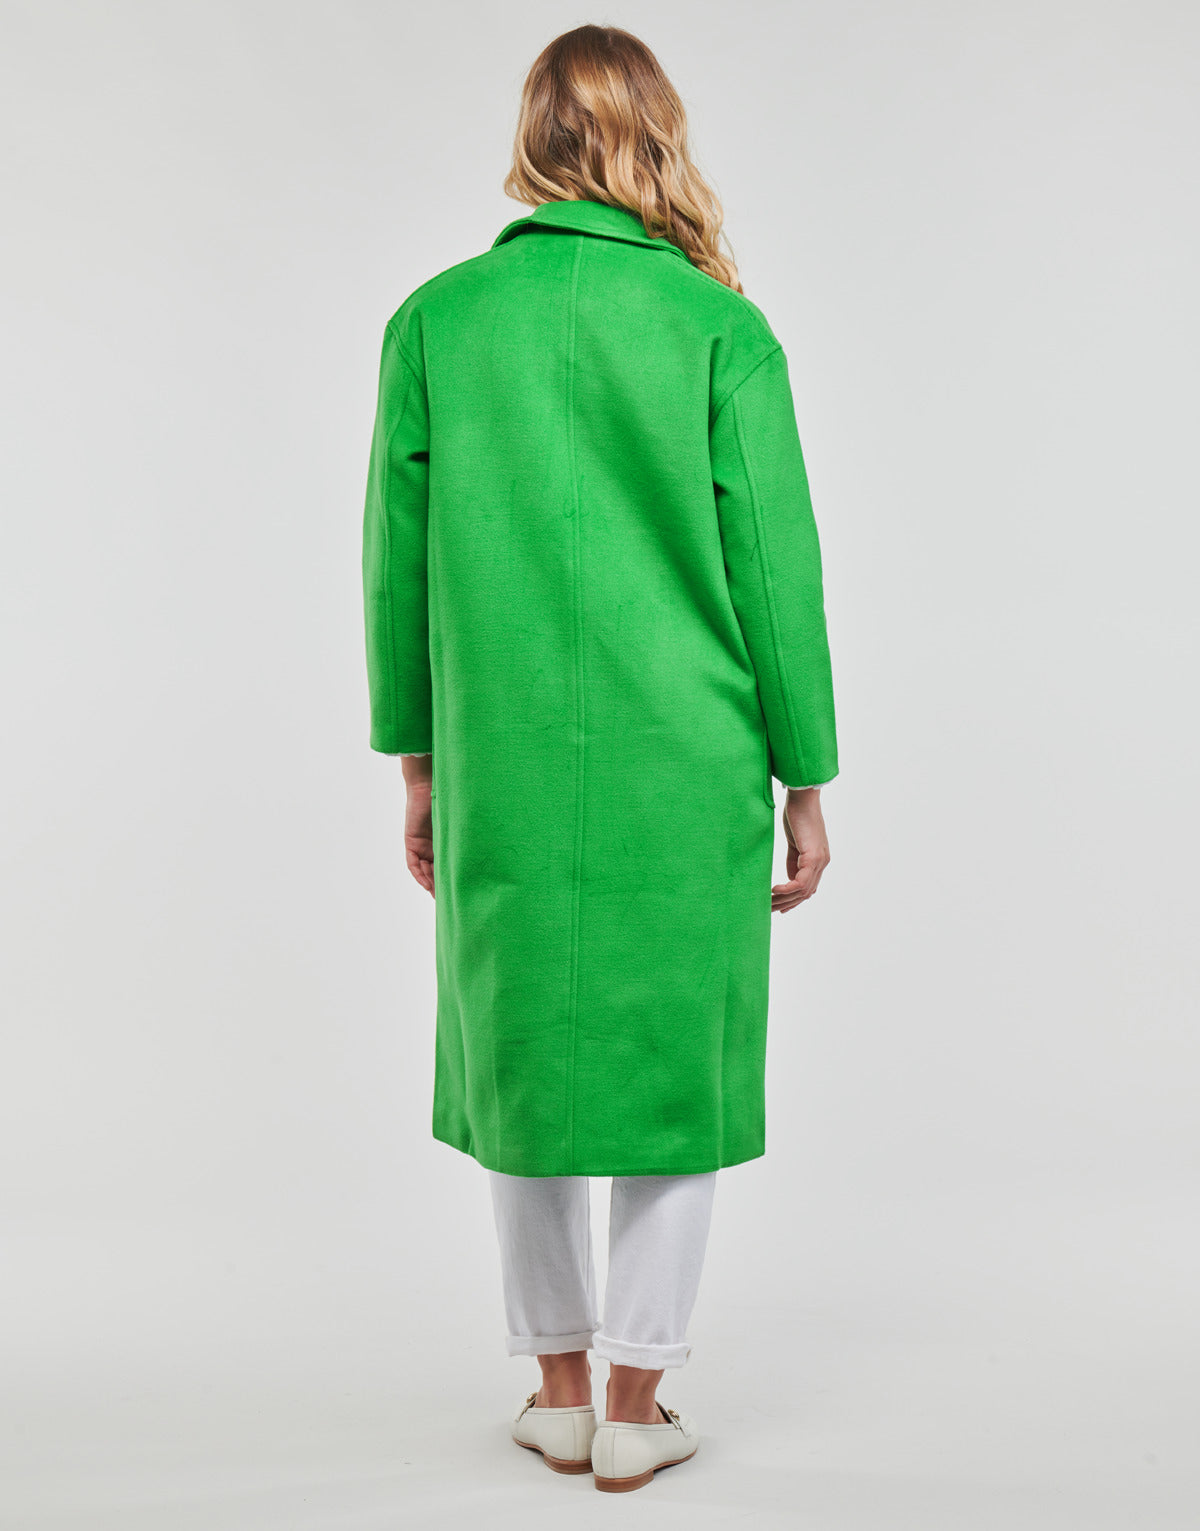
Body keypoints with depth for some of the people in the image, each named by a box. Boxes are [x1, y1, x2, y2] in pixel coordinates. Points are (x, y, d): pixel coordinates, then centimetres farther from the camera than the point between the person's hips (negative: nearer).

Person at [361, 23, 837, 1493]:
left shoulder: (435, 320, 1)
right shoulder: (718, 327, -5)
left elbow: (398, 561, 2)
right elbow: (774, 567, -5)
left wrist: (417, 768, 12)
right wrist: (804, 781, 4)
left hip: (504, 769, 2)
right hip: (685, 769, -1)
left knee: (519, 1050, 16)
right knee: (675, 1057, 11)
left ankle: (560, 1387, 27)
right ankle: (634, 1406, 19)